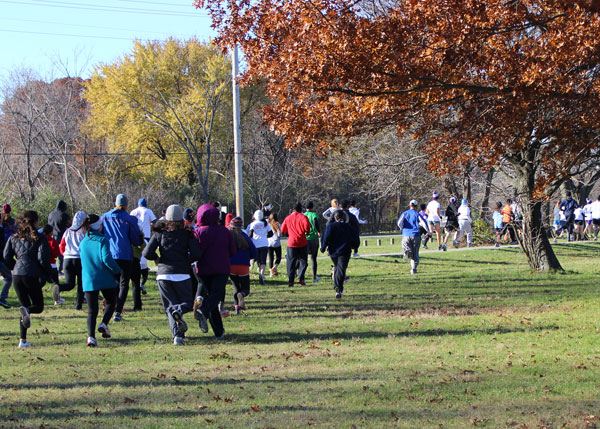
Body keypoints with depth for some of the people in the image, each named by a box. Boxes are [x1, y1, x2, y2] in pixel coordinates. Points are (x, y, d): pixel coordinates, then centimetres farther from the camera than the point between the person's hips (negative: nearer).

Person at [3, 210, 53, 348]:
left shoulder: (14, 237, 10)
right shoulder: (40, 238, -3)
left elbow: (6, 258, 7)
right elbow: (43, 259, -10)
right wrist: (48, 275, 4)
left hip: (17, 275, 4)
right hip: (32, 276, -4)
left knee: (25, 306, 15)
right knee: (38, 306, 10)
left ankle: (23, 340, 3)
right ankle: (27, 311, -27)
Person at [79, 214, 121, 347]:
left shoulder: (82, 243, 8)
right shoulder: (102, 240, -9)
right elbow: (107, 258, -19)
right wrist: (117, 271, -7)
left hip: (88, 280, 4)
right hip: (105, 279, -4)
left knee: (92, 310, 5)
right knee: (111, 302, 19)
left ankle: (91, 336, -12)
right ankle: (104, 324, -4)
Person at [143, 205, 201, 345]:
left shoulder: (160, 233, 4)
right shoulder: (187, 234, 1)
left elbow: (147, 253, -3)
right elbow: (195, 254, -8)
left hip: (163, 274, 1)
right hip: (182, 274, -1)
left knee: (170, 305, 11)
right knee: (188, 303, 13)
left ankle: (177, 335, -10)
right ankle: (178, 310, -24)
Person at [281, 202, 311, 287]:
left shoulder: (287, 218, 8)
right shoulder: (302, 217, -3)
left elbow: (283, 230, 10)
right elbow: (307, 225, -21)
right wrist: (308, 231, -2)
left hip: (291, 243, 2)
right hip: (302, 243, -2)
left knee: (291, 262, 6)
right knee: (303, 261, 8)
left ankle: (290, 281, -1)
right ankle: (301, 278, -5)